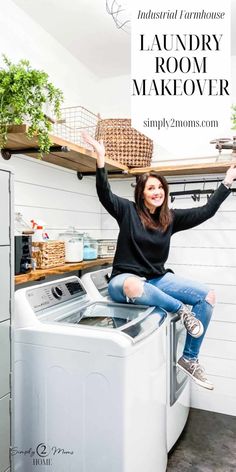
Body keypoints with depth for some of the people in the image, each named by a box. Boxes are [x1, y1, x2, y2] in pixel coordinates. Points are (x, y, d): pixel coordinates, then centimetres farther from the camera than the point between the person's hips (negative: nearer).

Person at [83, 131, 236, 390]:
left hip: (157, 279, 5)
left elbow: (206, 211, 7)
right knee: (134, 287, -44)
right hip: (125, 280, -4)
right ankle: (181, 309, -15)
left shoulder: (170, 218, 5)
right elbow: (105, 195, -19)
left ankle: (189, 358, 2)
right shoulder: (128, 211, -5)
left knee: (207, 295, -10)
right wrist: (100, 158, -30)